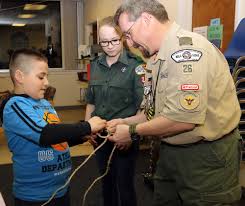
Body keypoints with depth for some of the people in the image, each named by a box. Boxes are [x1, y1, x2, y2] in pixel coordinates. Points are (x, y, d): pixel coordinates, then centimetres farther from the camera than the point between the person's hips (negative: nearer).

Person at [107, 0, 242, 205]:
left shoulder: (186, 49, -22)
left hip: (206, 157, -9)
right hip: (170, 151, 9)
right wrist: (126, 122, 3)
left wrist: (133, 132, -15)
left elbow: (183, 118, -28)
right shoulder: (156, 59, 8)